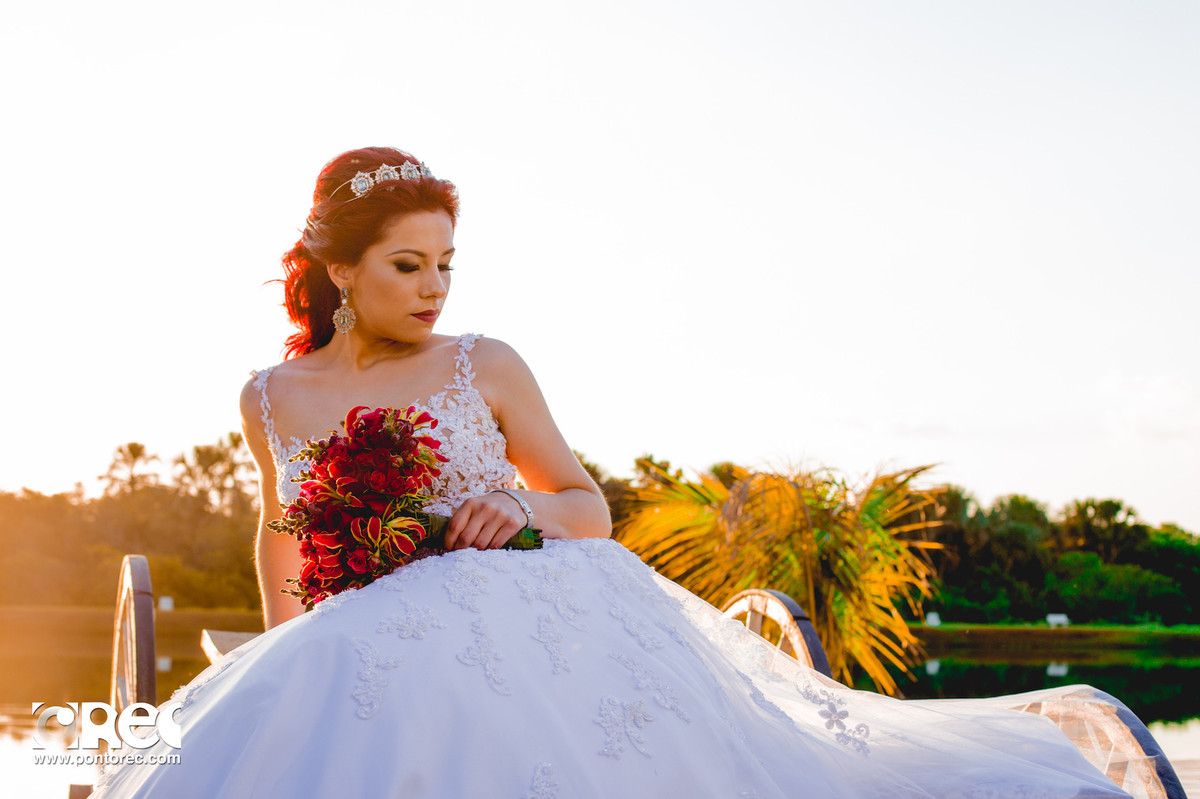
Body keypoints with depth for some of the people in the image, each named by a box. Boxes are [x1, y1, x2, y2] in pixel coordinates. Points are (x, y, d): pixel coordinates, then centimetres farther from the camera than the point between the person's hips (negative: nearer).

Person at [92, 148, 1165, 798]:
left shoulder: (487, 367, 8)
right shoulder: (272, 398, 12)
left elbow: (591, 507, 12)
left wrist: (525, 507, -10)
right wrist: (280, 652, 24)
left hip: (528, 617, -1)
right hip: (367, 648, 1)